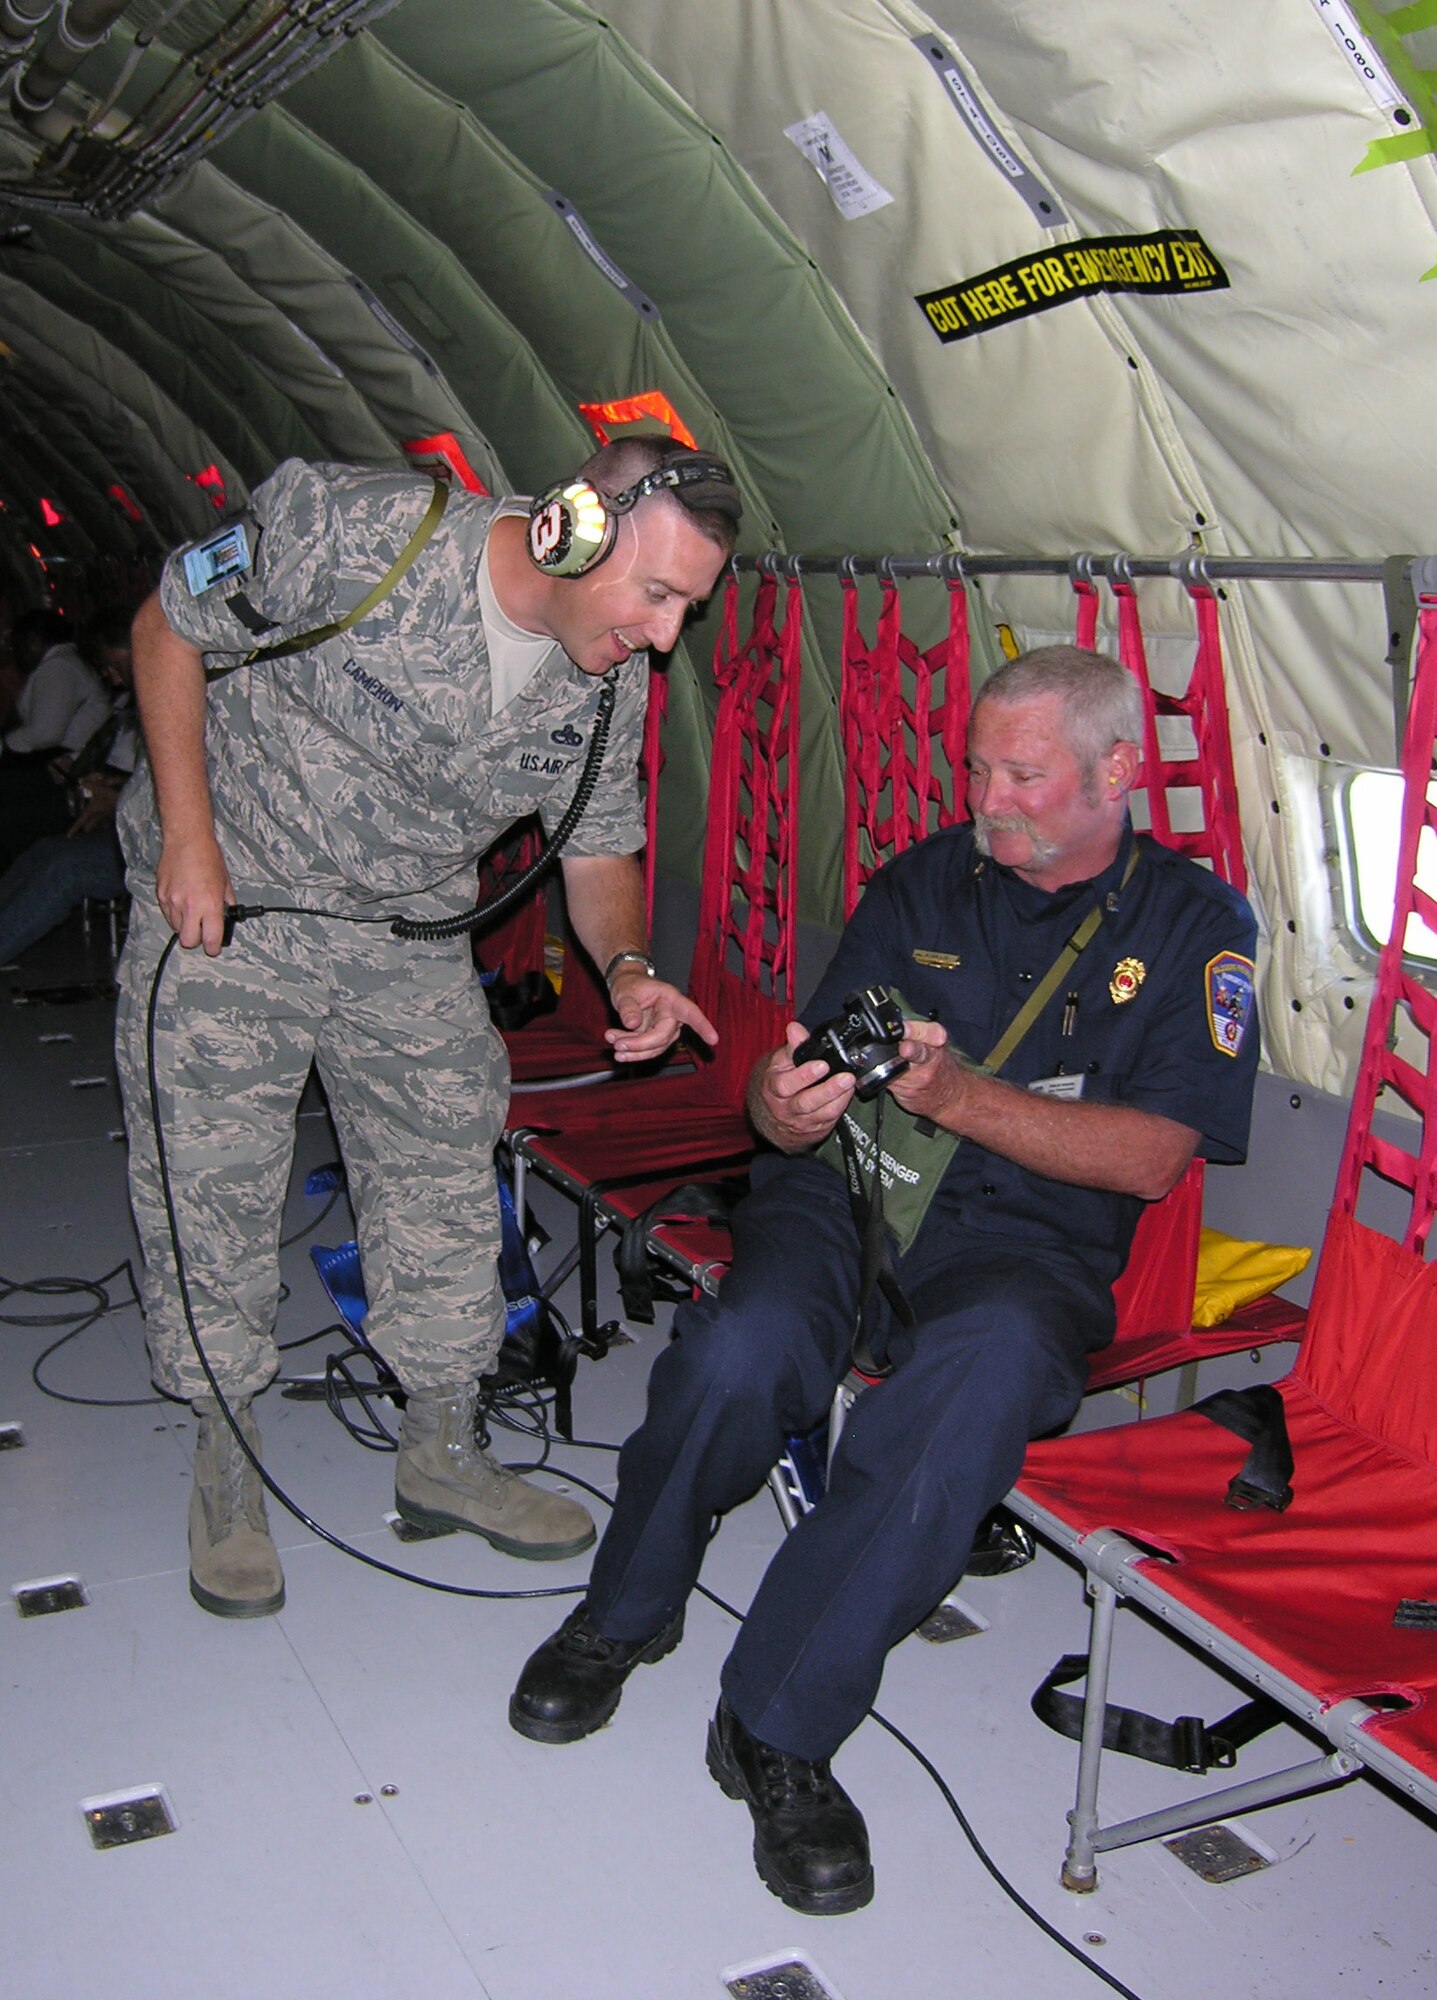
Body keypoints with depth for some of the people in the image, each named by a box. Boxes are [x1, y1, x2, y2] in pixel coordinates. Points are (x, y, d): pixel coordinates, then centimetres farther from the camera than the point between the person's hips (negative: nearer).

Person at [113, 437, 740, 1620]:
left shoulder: (611, 684, -12)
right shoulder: (355, 535, -28)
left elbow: (598, 850, 0)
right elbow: (169, 628, -14)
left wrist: (626, 969, -22)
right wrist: (187, 834, -17)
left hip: (409, 941, 4)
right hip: (225, 907, -4)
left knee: (445, 1190, 6)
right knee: (208, 1192, 1)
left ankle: (442, 1455, 25)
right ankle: (227, 1471, 21)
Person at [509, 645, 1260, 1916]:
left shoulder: (1195, 921, 5)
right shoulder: (925, 881, 13)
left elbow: (1153, 1155, -6)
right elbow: (801, 1082, 10)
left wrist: (961, 1095, -18)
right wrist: (785, 1103, -16)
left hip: (1022, 1247, -2)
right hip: (843, 1193, 2)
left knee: (986, 1374, -37)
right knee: (737, 1353, -30)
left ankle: (780, 1725, -23)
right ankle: (625, 1613, 1)